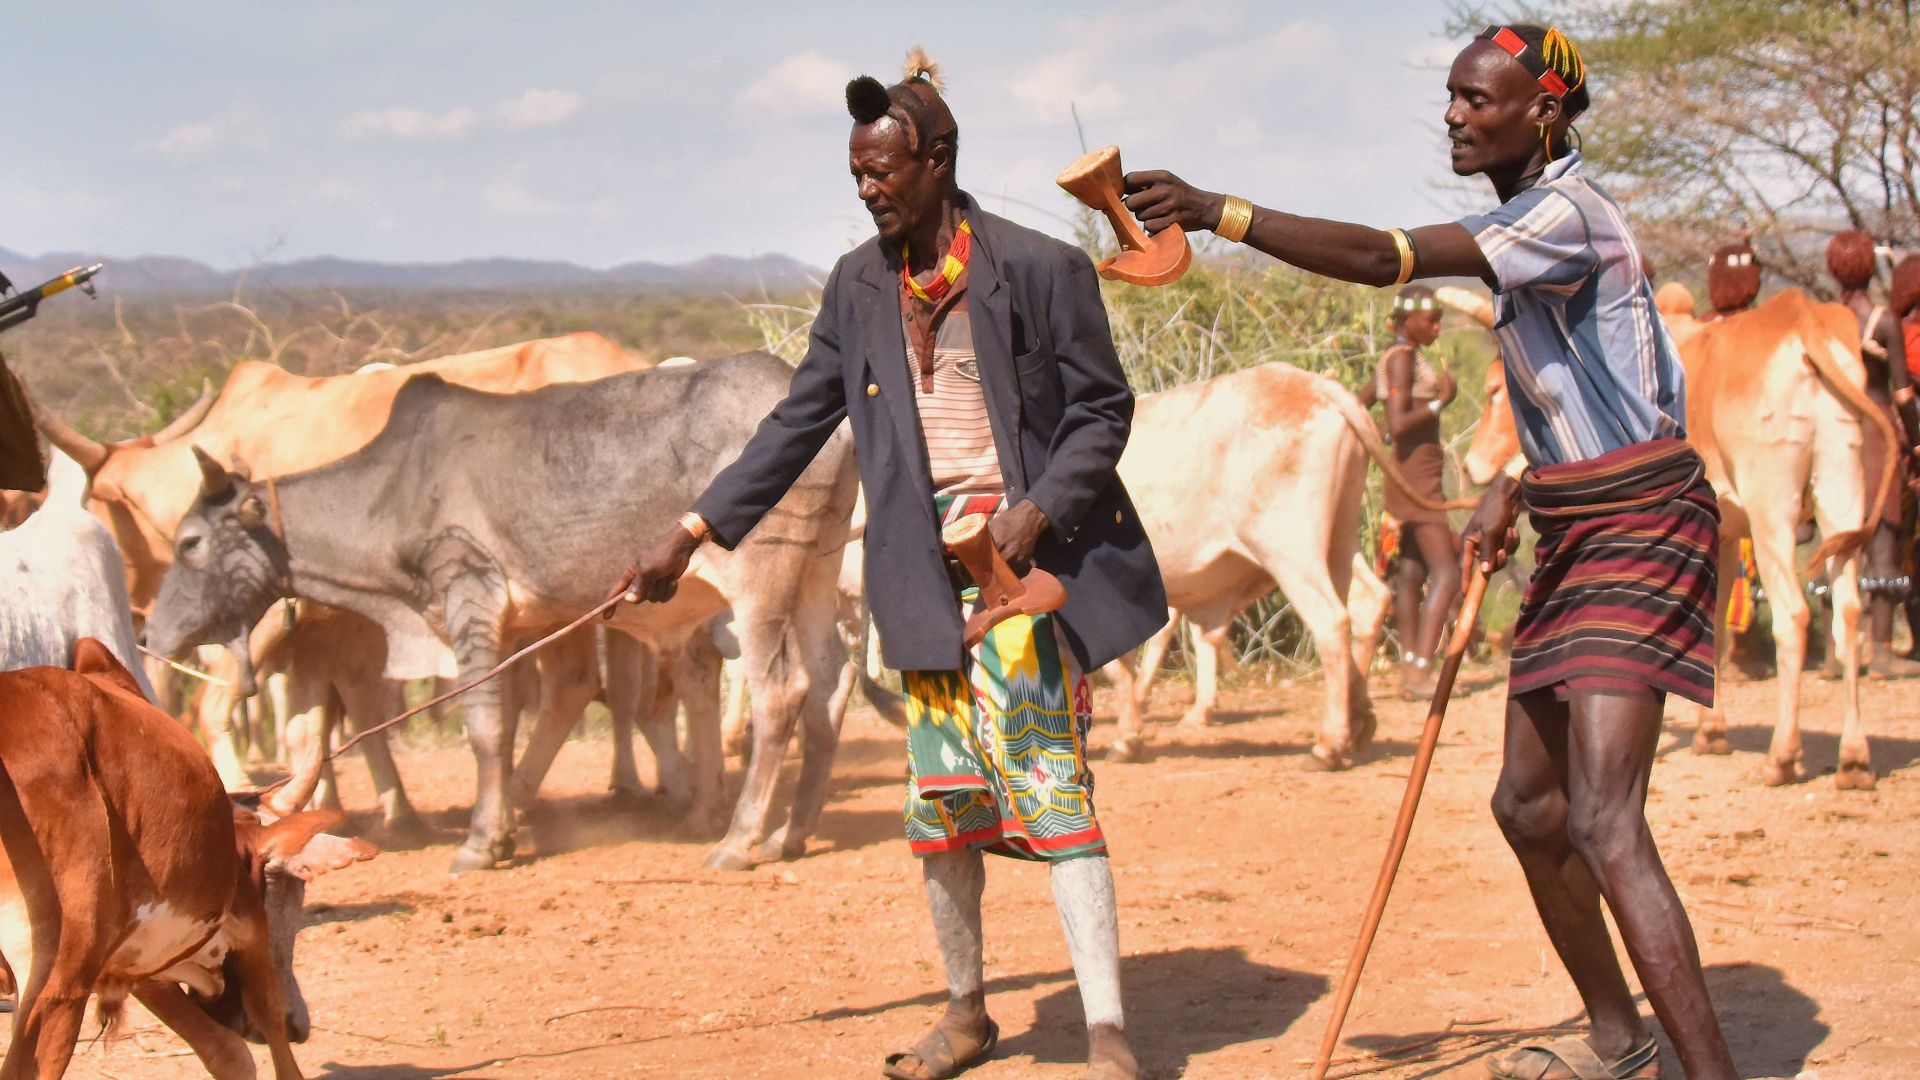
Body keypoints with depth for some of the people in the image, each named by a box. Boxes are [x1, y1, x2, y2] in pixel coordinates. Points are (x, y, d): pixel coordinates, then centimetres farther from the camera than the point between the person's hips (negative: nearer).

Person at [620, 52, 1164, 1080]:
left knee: (1047, 781, -11)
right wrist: (692, 531, 8)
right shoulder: (860, 285, 7)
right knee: (940, 796, 8)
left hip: (1029, 556, -5)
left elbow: (1102, 409, -2)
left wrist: (1042, 506, -17)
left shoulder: (1039, 270, -7)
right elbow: (798, 423, 12)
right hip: (927, 569, 5)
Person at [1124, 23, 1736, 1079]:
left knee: (1602, 824, -20)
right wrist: (1511, 486, 8)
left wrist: (1214, 212, -31)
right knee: (1528, 803, 17)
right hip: (1574, 535, 10)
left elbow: (1382, 258, -29)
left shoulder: (1566, 214, -18)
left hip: (1637, 525, -10)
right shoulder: (1527, 221, 12)